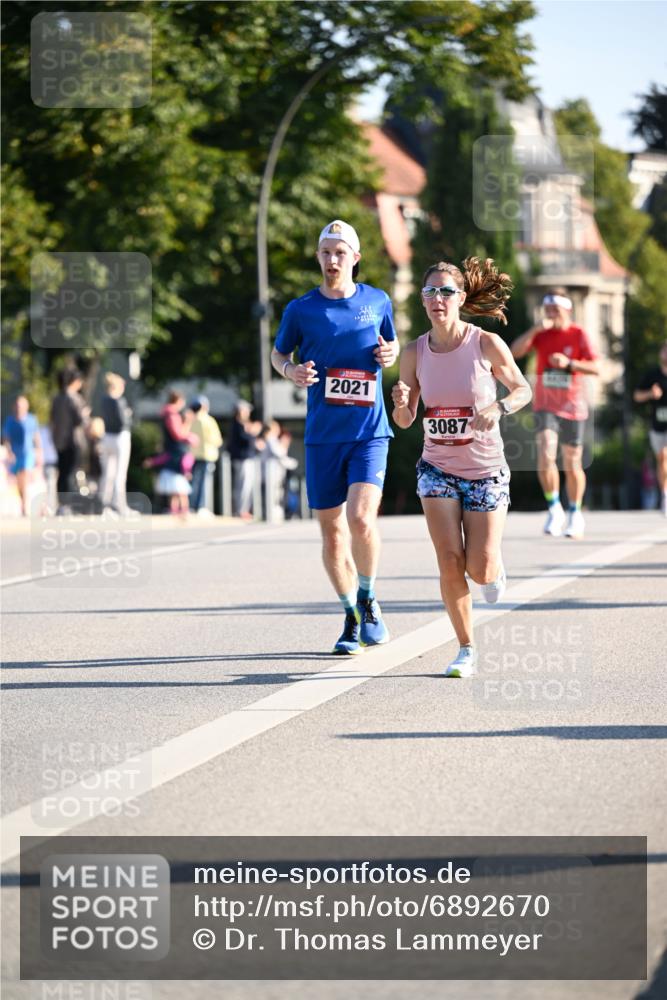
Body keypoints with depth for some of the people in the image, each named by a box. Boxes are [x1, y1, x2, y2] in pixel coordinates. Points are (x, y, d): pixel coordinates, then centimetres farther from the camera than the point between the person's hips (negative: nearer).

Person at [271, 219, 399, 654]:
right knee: (332, 532, 4)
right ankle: (352, 618, 21)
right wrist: (291, 370, -6)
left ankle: (369, 599, 6)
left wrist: (391, 353, -2)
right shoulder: (301, 309, 3)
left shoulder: (377, 301, 5)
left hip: (369, 431, -1)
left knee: (361, 519, -19)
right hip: (322, 435, 1)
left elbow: (392, 344, 21)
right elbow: (278, 354, 16)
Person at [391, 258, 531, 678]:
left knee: (480, 570, -5)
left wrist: (499, 408, -19)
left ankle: (495, 567, 34)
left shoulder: (487, 344, -11)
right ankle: (466, 649, 5)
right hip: (438, 469, 2)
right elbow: (405, 420, 4)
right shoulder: (415, 353, -4)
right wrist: (401, 403, -19)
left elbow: (523, 389, 2)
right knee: (450, 562, -12)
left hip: (486, 472, -2)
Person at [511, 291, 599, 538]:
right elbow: (515, 351, -10)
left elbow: (596, 368, -9)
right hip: (546, 406, 1)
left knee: (572, 464, 7)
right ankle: (554, 508, -7)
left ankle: (575, 514, 24)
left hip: (573, 407, -1)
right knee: (545, 455, -20)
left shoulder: (578, 335, -2)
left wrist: (569, 363, -23)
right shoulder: (541, 334, 4)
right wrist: (536, 329, -20)